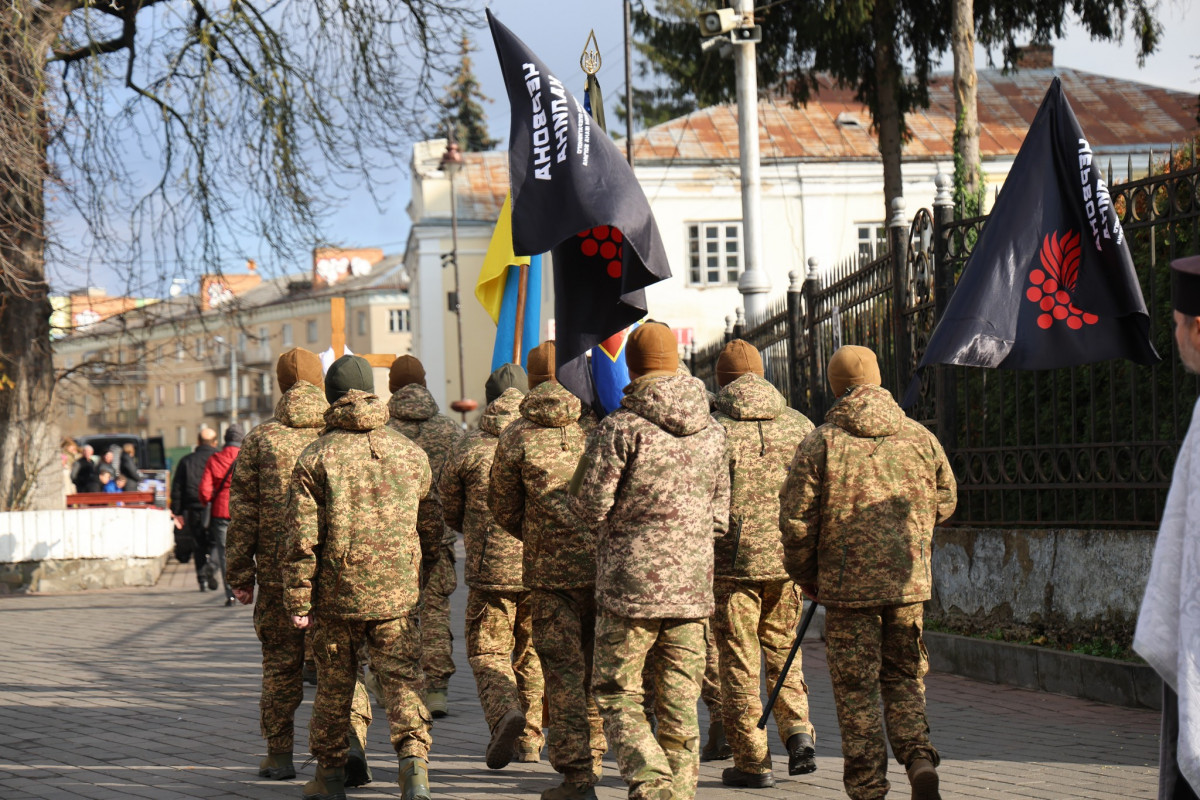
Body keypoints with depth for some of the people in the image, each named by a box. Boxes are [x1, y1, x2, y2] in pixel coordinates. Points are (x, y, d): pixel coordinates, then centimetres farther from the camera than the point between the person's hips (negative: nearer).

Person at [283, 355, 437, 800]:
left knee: (333, 688, 12)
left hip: (336, 595, -1)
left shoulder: (316, 457, -5)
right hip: (397, 595, 1)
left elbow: (301, 536, -8)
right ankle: (414, 763, -18)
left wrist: (298, 600, -4)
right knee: (403, 683, 1)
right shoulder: (410, 453, 4)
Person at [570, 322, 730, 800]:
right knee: (679, 705, 10)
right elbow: (719, 517, 12)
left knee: (616, 695, 4)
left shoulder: (621, 429, -11)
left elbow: (590, 507, -10)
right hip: (692, 590, 5)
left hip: (630, 585, -5)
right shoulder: (711, 432, 7)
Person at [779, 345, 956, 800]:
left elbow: (796, 519, -6)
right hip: (908, 583, 3)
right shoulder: (919, 438, 4)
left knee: (856, 689, 4)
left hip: (848, 585, -3)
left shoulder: (821, 443, -7)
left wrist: (804, 574, 9)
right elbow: (945, 501, 16)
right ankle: (920, 760, -6)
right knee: (905, 677, 16)